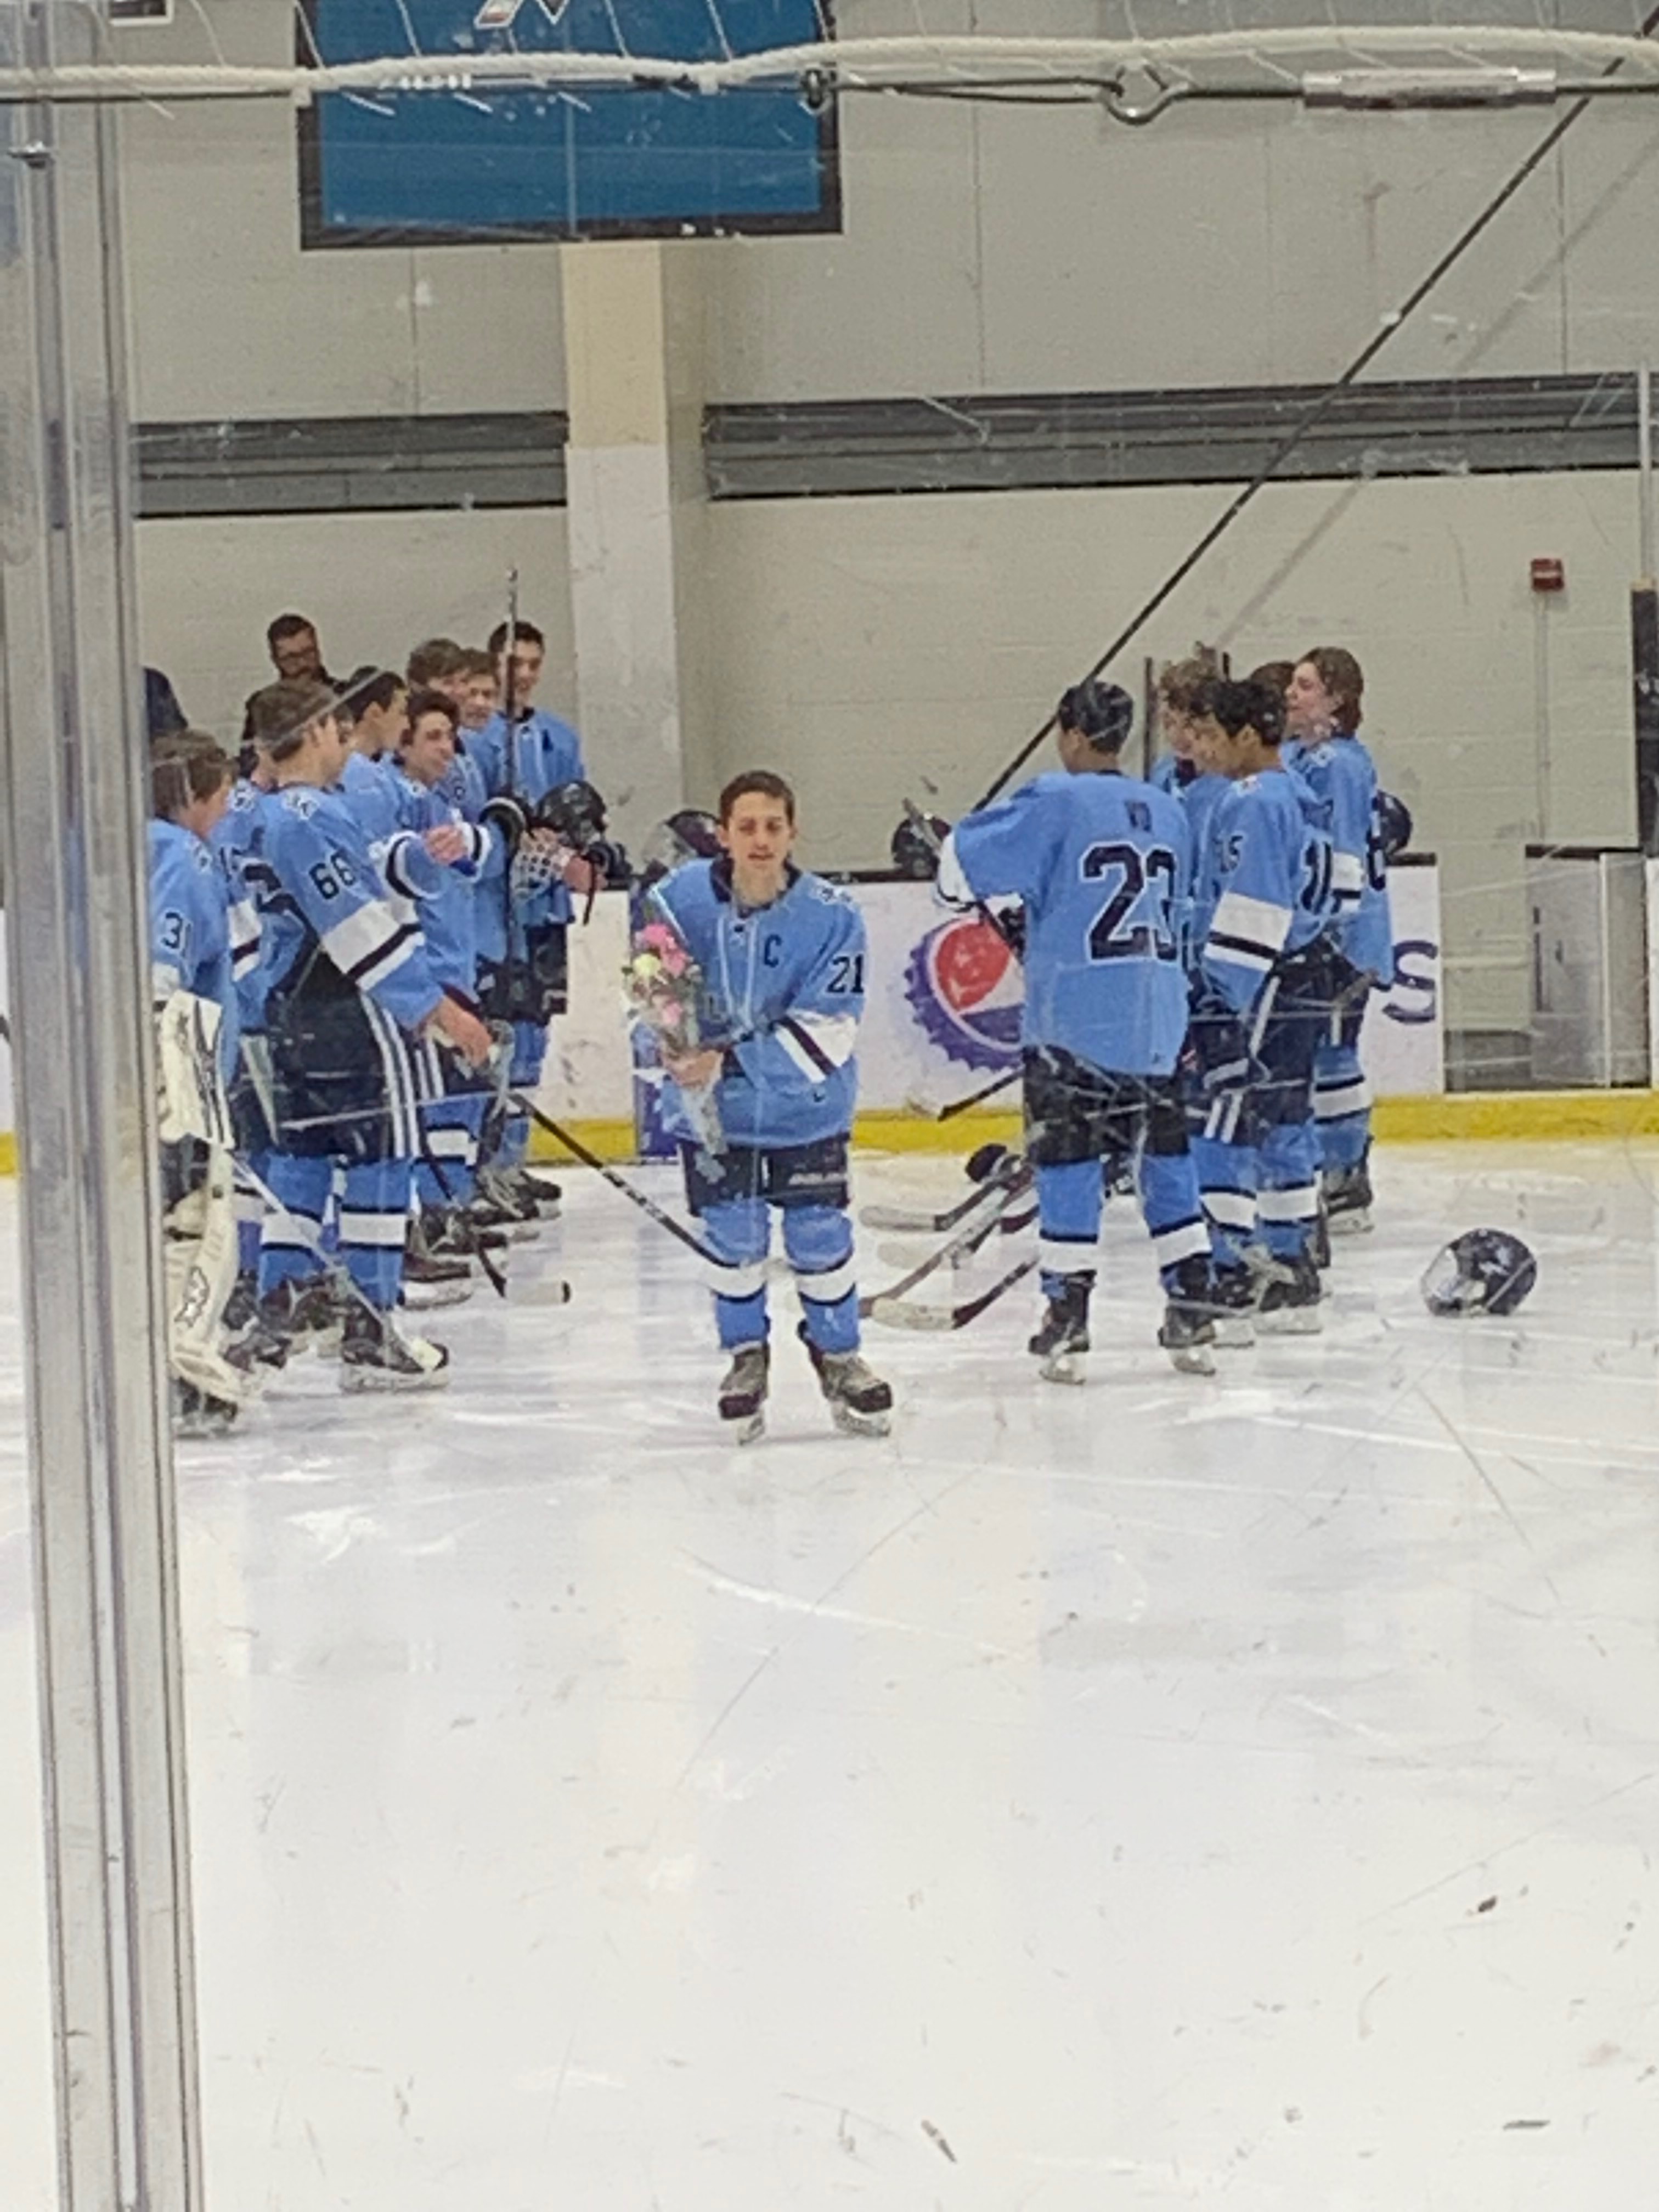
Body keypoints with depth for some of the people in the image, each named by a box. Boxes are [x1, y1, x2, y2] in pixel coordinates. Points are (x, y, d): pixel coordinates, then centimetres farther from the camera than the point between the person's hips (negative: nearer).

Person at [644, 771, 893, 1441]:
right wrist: (673, 1047, -18)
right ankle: (746, 1358, 28)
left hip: (807, 1108, -1)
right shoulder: (678, 900, -13)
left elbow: (828, 1029, -21)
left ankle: (838, 1356, 26)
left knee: (820, 1235, 5)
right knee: (732, 1236, 8)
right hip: (713, 1107, 1)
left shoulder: (830, 916, -18)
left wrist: (730, 1060, -28)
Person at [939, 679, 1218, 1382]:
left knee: (1068, 1160, 0)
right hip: (1160, 1022, 5)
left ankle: (1068, 1320, -2)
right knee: (1165, 1154, 12)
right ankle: (1193, 1310, 13)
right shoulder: (1168, 812, 12)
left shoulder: (1057, 803, -8)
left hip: (1076, 1019, -5)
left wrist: (945, 854, 17)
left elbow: (965, 865, -6)